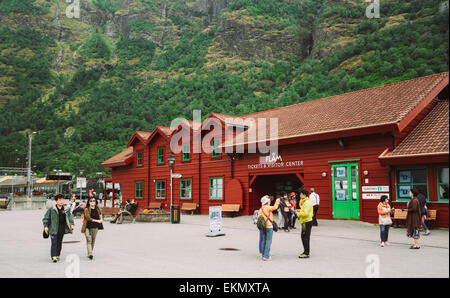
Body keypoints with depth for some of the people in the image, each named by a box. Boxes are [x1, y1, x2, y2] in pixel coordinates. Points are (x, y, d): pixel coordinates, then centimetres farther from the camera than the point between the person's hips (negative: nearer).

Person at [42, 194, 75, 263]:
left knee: (59, 243, 11)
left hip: (62, 229, 4)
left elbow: (70, 217, 12)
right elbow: (45, 218, 0)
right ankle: (53, 256, -9)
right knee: (54, 243, -9)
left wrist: (72, 224, -1)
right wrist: (46, 226, -7)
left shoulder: (66, 210, 8)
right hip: (53, 229, -4)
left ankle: (57, 255, 24)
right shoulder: (52, 210, -4)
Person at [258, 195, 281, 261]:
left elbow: (259, 216, 5)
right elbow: (275, 207, -10)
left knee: (263, 240, 13)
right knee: (268, 241, -5)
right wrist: (277, 201, 4)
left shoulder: (261, 208, 8)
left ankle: (263, 255, 19)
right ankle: (266, 256, -7)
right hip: (269, 226, -8)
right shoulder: (268, 207, -13)